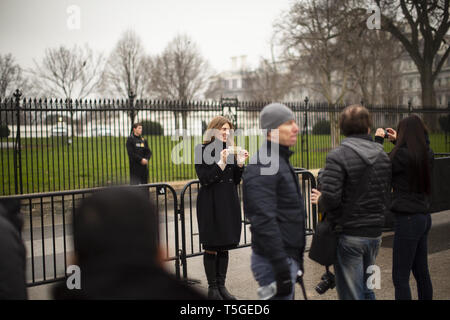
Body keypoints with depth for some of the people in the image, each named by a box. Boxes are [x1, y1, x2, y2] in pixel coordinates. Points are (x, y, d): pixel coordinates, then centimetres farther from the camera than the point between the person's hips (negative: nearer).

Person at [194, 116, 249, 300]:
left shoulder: (230, 149, 11)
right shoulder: (202, 150, -6)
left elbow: (236, 181, 11)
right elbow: (204, 179, -14)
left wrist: (240, 163, -5)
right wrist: (221, 163, -22)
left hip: (229, 202, 6)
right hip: (211, 203, -5)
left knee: (224, 247, 10)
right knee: (211, 247, 1)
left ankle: (221, 286, 19)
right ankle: (212, 288, 11)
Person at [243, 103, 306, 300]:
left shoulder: (281, 160, 16)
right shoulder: (262, 167, -18)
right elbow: (264, 221, -24)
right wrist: (282, 269, -25)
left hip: (288, 256, 10)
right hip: (273, 261, -10)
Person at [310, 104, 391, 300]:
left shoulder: (338, 156, -15)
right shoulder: (383, 156, 6)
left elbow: (330, 198, -23)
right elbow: (386, 196, 8)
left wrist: (319, 200, -3)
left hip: (349, 235, -6)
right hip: (375, 233, 7)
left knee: (351, 293, 4)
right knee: (366, 289, 22)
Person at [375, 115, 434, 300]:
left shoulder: (402, 154, -18)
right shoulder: (427, 154, 6)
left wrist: (378, 139, 2)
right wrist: (397, 141, 29)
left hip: (407, 219, -8)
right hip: (424, 217, 9)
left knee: (400, 278, -4)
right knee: (421, 272, 18)